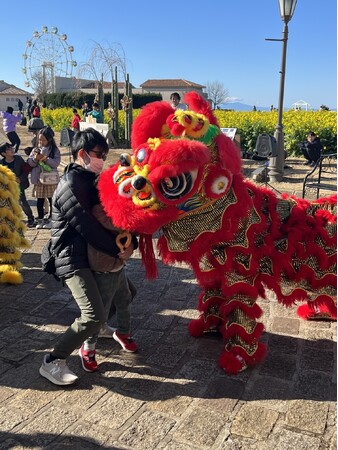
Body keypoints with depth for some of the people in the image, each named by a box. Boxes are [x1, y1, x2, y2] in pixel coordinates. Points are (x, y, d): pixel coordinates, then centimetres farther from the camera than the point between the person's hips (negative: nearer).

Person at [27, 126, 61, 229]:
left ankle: (50, 219, 17)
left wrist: (46, 159, -25)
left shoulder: (55, 150, -3)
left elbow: (56, 163, -14)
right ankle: (40, 220, 18)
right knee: (39, 200, 8)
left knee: (52, 199, 5)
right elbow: (29, 162, 1)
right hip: (38, 179, 3)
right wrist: (35, 159, -18)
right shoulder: (36, 149, 6)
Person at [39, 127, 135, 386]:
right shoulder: (71, 186, -18)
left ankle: (92, 334, 38)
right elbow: (88, 228, -23)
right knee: (95, 316, -20)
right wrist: (116, 249, -14)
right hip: (74, 259, -10)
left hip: (91, 255, 10)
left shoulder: (89, 180, 13)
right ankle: (52, 362, -5)